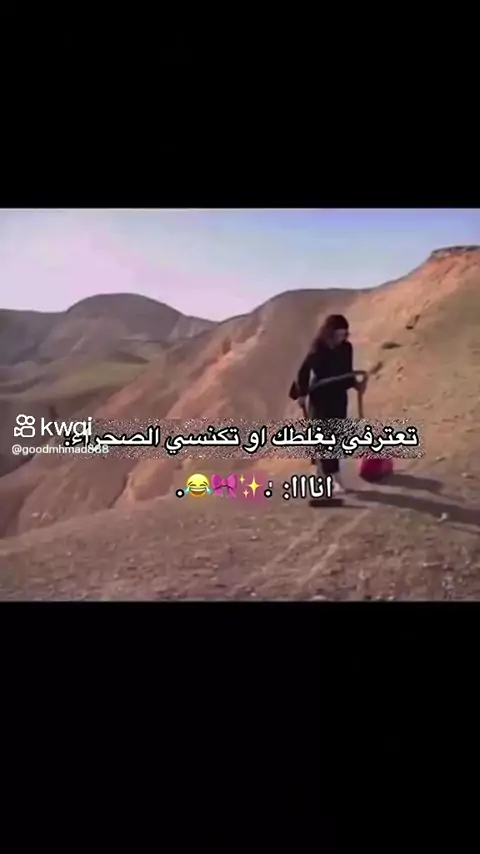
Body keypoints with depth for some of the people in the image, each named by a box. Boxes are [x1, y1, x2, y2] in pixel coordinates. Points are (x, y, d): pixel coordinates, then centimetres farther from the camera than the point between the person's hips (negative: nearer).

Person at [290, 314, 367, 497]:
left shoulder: (346, 348, -1)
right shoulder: (318, 350, -15)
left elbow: (347, 372, 10)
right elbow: (304, 371, -10)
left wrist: (356, 384, -5)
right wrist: (302, 393, -12)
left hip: (339, 397, 5)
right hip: (320, 398, -5)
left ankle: (321, 470, 23)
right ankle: (336, 479, -12)